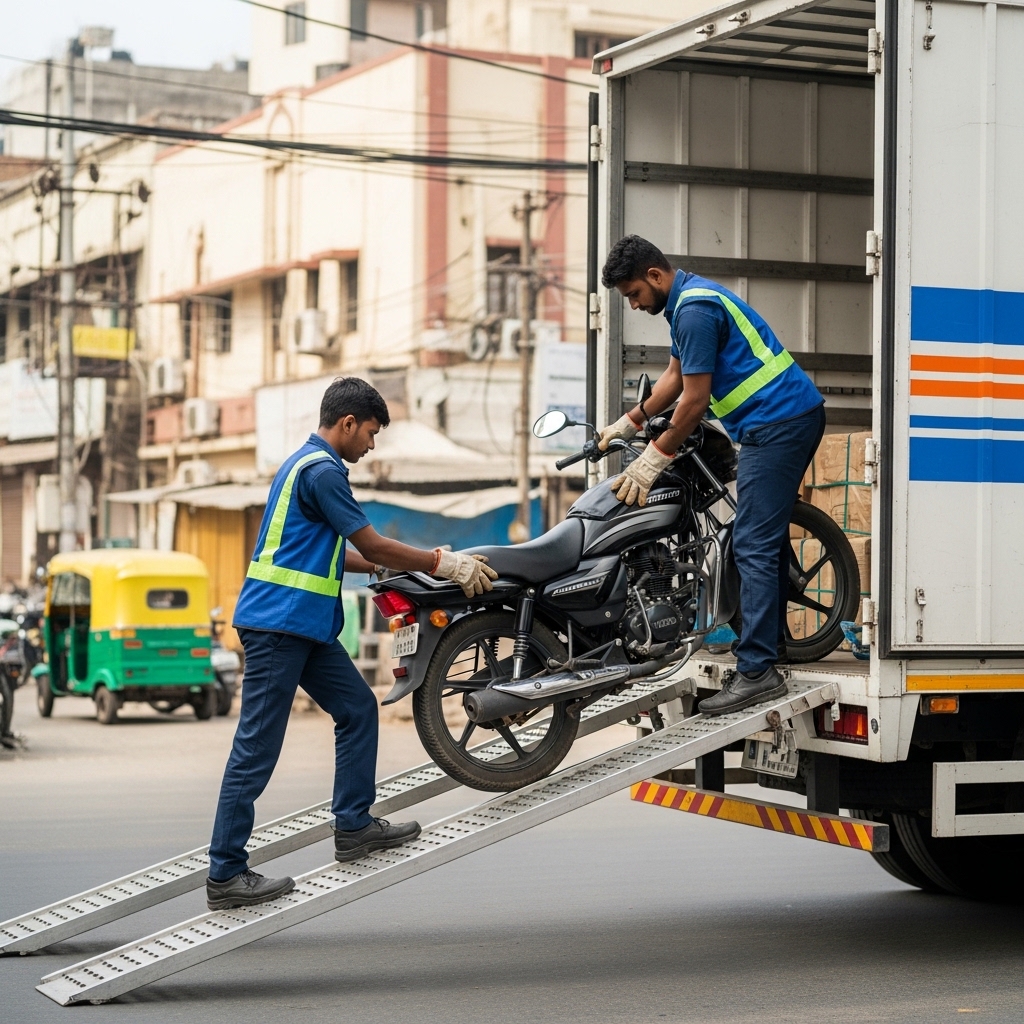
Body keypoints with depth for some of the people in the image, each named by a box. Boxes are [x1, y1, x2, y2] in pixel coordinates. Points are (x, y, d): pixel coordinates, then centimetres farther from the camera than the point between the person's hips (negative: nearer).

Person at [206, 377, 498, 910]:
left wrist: (391, 567, 19)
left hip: (303, 625, 11)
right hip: (278, 623, -11)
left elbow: (331, 553, 24)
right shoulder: (322, 470, -14)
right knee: (256, 747, -7)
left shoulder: (305, 463, 18)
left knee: (357, 708, 14)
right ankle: (226, 873, -3)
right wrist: (444, 563, -5)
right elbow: (372, 546, -12)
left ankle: (353, 825, 20)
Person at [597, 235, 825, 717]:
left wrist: (655, 458, -9)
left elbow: (695, 399, -16)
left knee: (753, 546, -13)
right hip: (795, 418, 11)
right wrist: (628, 423, 22)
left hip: (776, 423, -11)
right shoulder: (691, 299, 17)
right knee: (767, 538, 16)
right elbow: (676, 376, 26)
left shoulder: (695, 308, -16)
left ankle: (756, 671, -16)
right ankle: (772, 643, 22)